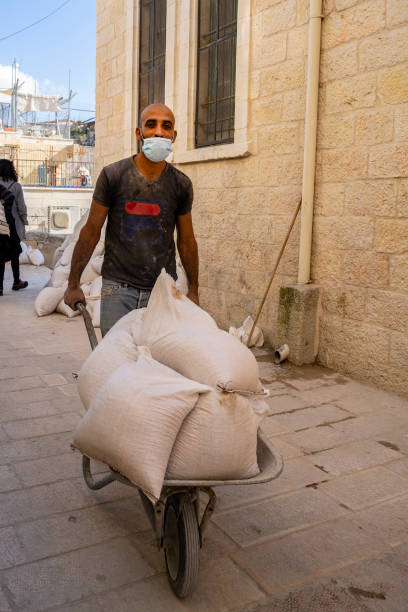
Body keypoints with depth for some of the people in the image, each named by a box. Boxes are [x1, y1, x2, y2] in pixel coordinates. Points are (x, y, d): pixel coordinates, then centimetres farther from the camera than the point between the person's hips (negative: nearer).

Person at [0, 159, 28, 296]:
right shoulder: (16, 186, -9)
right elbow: (21, 207, -8)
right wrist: (24, 222, 6)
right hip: (12, 225, -2)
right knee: (14, 254, 15)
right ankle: (16, 282, 27)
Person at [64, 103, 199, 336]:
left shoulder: (181, 184, 3)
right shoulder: (113, 175, -2)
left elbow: (186, 240, 13)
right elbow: (91, 231, 3)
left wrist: (193, 290, 16)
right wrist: (73, 284, 4)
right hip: (119, 287, -1)